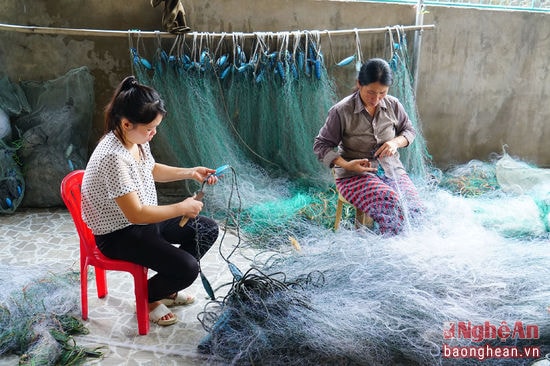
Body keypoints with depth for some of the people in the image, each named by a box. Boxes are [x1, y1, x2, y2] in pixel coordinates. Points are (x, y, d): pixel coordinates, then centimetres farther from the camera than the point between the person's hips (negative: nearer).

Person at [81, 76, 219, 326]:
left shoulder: (136, 139, -5)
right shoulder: (113, 156, -33)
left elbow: (152, 170, 16)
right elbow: (136, 214, -31)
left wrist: (190, 172, 2)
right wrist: (182, 207, -23)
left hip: (144, 218, 9)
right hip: (118, 235, -9)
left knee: (208, 230, 7)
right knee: (187, 268, -19)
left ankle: (168, 288, 23)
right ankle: (148, 298, 14)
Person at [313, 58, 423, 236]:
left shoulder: (393, 105, 2)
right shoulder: (341, 111, -11)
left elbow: (409, 130, 18)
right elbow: (321, 145, -4)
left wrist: (396, 142, -6)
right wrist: (346, 165, -19)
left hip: (392, 169, 4)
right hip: (355, 174, -4)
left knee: (415, 209, -21)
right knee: (391, 204, -32)